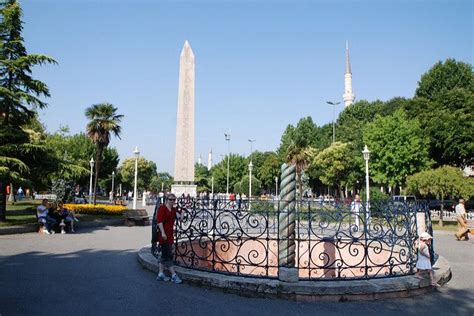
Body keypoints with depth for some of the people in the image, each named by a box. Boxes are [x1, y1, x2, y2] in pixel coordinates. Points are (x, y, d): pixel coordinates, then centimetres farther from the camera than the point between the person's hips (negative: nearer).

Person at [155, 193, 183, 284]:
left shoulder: (173, 209, 12)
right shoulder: (162, 208, -9)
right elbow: (159, 221, -16)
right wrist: (163, 233, -22)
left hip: (170, 234, 9)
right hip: (164, 234, -9)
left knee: (164, 255, 13)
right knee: (169, 255, -7)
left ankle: (160, 274, 21)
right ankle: (174, 275, -4)